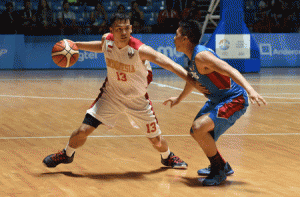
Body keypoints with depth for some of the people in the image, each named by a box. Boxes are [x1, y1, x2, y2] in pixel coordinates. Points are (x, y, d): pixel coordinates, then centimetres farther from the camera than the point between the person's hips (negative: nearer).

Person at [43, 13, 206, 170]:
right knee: (83, 131, -7)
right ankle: (67, 155, 25)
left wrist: (191, 81, -48)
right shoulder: (107, 40, -16)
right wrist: (76, 45, 2)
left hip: (138, 100, -2)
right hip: (111, 94, 2)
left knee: (156, 140, 7)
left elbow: (169, 64, -36)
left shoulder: (140, 50, -30)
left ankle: (167, 157, 43)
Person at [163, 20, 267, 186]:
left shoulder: (201, 55, -23)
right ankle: (222, 166, 35)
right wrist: (179, 99, 45)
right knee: (196, 131, 19)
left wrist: (249, 89, -50)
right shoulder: (192, 57, 8)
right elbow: (193, 80, 29)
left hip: (234, 100, -11)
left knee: (199, 128, -25)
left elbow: (230, 71, -35)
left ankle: (219, 170, -8)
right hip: (217, 99, 11)